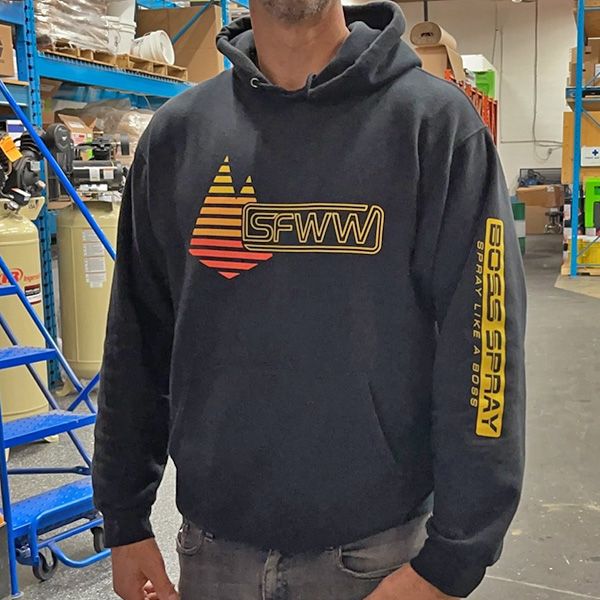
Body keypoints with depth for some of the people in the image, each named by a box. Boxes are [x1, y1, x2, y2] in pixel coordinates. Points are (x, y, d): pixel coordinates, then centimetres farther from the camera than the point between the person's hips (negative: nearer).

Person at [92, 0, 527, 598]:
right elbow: (137, 342, 6)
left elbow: (483, 352, -12)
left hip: (375, 549, -2)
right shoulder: (176, 133, 2)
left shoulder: (437, 123, -9)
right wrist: (125, 520, 8)